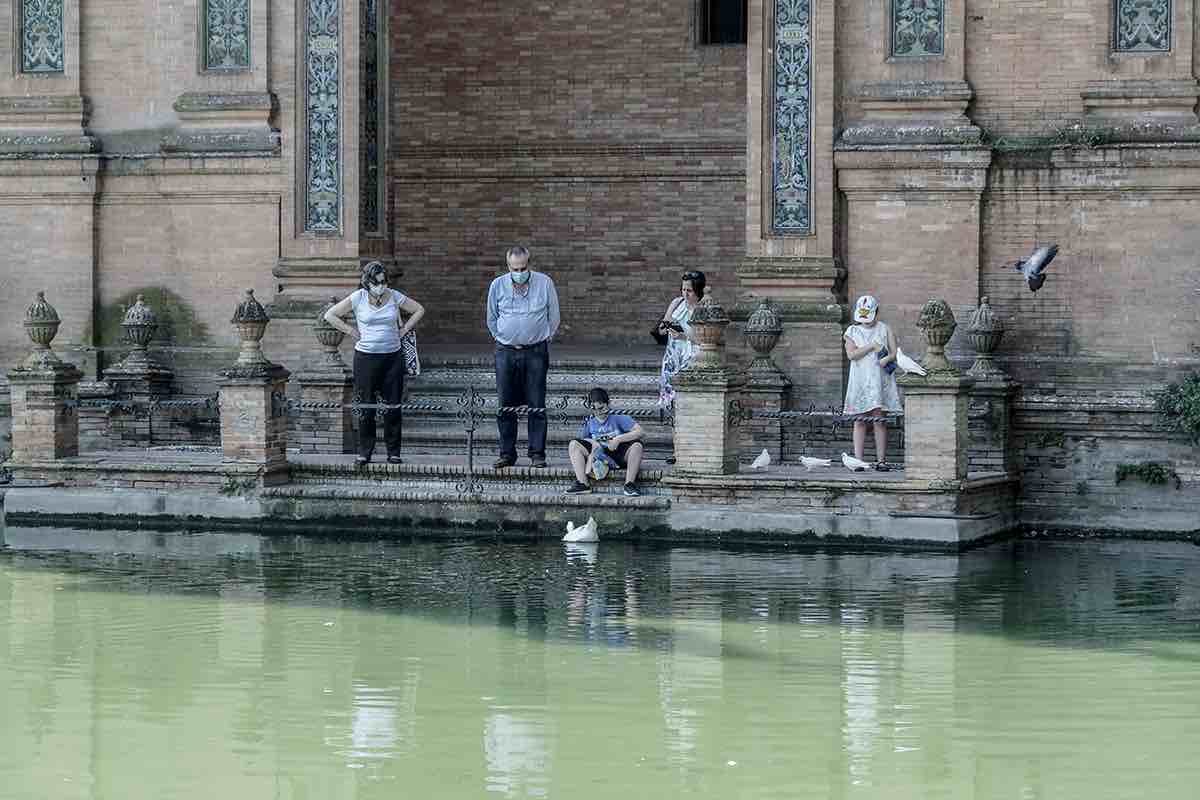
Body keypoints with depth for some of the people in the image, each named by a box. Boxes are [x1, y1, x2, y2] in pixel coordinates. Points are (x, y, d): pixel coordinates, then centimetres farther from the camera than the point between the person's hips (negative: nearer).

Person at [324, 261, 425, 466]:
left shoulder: (394, 296, 3)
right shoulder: (358, 298, -3)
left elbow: (419, 310, 15)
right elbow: (330, 315, 1)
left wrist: (404, 330, 6)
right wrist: (351, 332, -3)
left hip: (393, 356, 2)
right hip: (366, 356, -2)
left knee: (393, 406, 2)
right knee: (366, 406, 0)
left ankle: (393, 452, 9)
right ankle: (364, 451, 9)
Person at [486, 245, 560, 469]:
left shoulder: (544, 283, -1)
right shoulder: (498, 285, 2)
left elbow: (553, 317, 9)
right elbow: (492, 319, 15)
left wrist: (543, 340, 10)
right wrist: (501, 339, 11)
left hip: (536, 352, -2)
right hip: (506, 352, 2)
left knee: (536, 405, -3)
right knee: (506, 405, 2)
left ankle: (537, 454, 2)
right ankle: (507, 454, 9)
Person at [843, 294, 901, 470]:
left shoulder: (884, 330, 9)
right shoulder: (852, 331, 8)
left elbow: (894, 352, 6)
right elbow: (851, 354, -5)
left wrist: (887, 359, -15)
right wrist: (872, 346, -10)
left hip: (880, 380, 0)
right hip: (860, 381, 0)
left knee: (879, 420, -3)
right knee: (859, 421, -2)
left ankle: (880, 460, -2)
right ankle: (858, 459, -2)